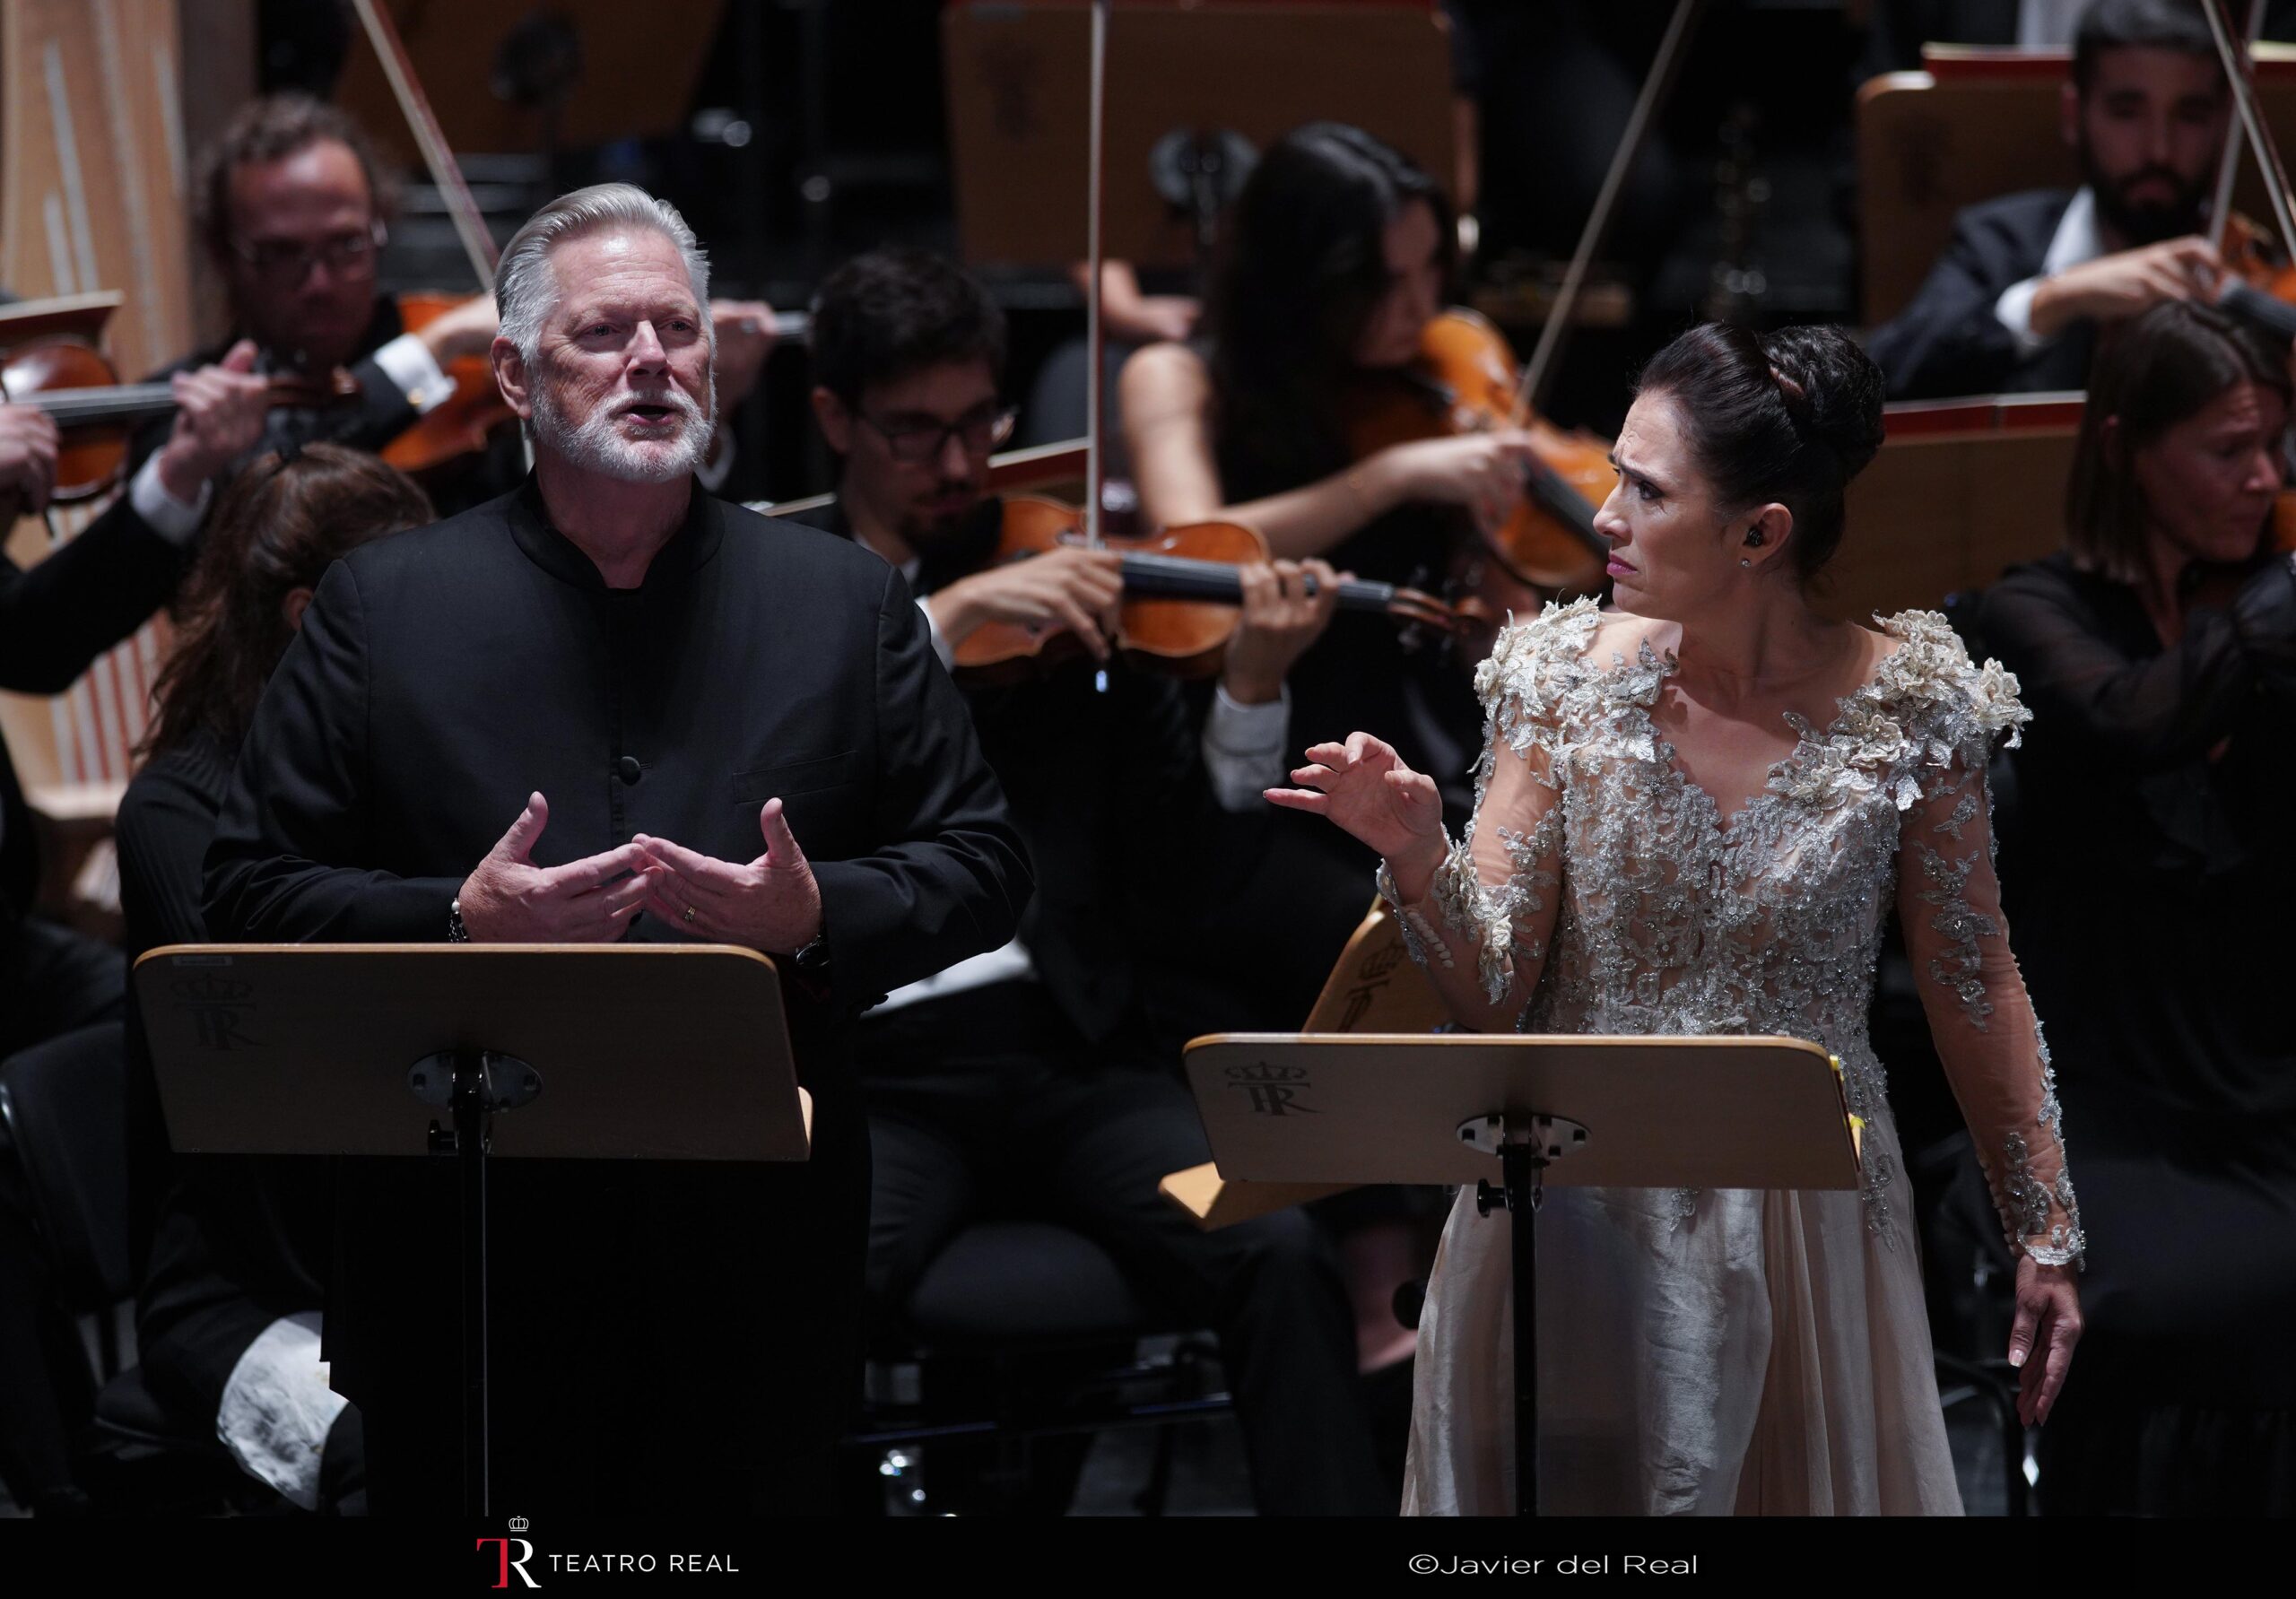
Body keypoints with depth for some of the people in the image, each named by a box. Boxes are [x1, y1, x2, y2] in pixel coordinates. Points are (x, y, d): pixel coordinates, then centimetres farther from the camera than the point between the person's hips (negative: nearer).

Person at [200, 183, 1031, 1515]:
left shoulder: (848, 603, 9)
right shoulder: (383, 605, 5)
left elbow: (985, 865, 9)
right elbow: (252, 890, 3)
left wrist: (819, 917, -11)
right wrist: (458, 922, -15)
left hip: (760, 1264, 1)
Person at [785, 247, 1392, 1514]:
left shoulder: (1065, 570, 14)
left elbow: (1186, 864, 8)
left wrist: (1251, 688, -9)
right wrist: (952, 612, -18)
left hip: (1073, 1044, 2)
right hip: (878, 1067, -2)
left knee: (1283, 1257, -24)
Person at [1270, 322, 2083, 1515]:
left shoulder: (1907, 708, -9)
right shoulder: (1566, 678, -6)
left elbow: (1975, 991, 1)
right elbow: (1491, 1001, -7)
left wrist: (2044, 1236, 3)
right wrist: (1417, 859, -26)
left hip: (1802, 1226, -1)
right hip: (1575, 1224, 1)